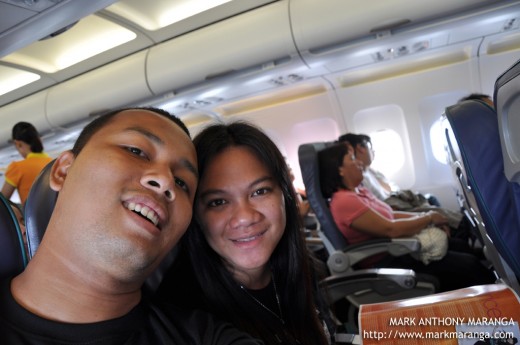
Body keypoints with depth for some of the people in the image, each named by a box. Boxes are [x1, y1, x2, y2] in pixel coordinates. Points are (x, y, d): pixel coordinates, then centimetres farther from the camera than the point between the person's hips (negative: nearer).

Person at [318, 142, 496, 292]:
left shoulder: (358, 191, 8)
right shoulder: (344, 201, -25)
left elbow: (390, 215, 13)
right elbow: (391, 229, -25)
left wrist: (423, 216, 0)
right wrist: (428, 218, -11)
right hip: (387, 261, -10)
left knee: (461, 247, 14)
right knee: (469, 265, -8)